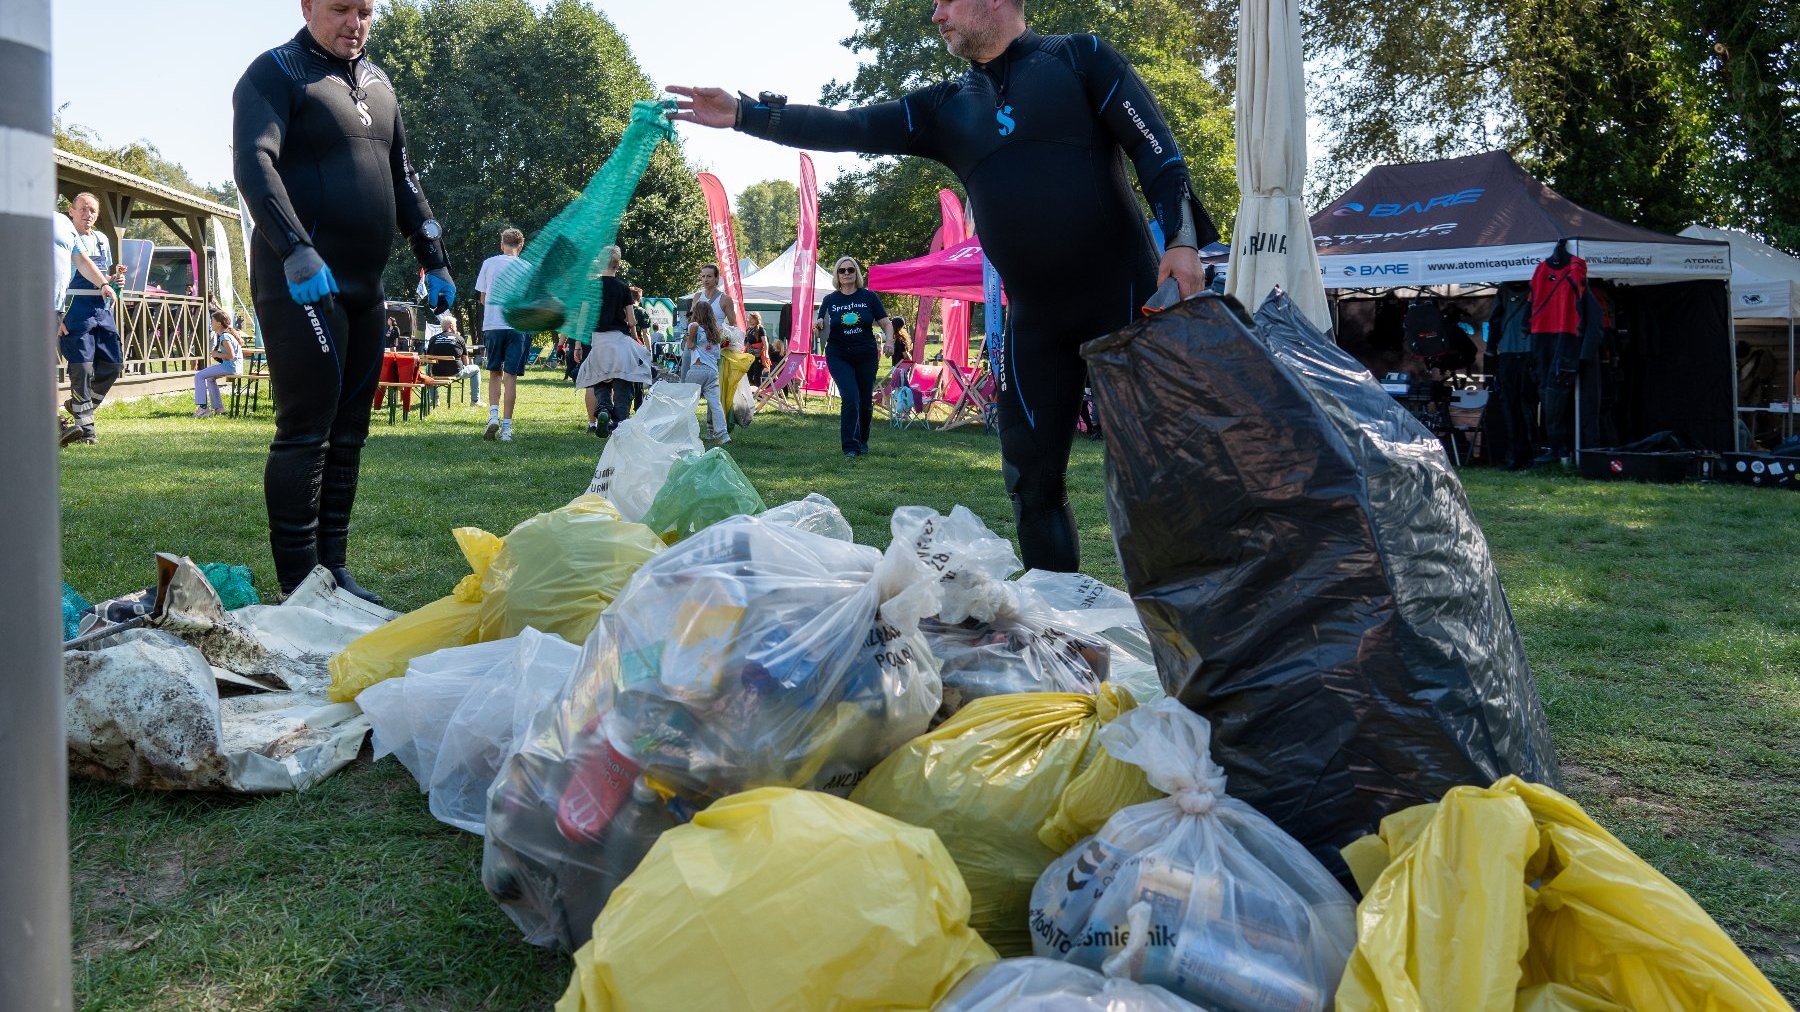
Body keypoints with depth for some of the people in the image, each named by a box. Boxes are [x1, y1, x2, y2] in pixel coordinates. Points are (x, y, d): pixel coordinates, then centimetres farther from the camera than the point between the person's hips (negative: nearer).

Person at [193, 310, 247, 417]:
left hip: (230, 367, -11)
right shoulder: (231, 333, 14)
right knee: (210, 378, 32)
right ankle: (217, 407, 29)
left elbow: (231, 355, -26)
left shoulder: (224, 337, -17)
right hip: (236, 367, 11)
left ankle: (203, 407, -11)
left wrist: (217, 354, -10)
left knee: (199, 376, -10)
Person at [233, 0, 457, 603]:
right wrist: (295, 250, -31)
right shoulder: (276, 72, -3)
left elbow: (402, 180, 25)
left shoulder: (377, 83, 20)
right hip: (301, 283, -7)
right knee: (306, 432, -9)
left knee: (347, 434, 8)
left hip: (364, 288, 8)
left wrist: (433, 260, 18)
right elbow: (253, 163, -18)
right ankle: (299, 586, -4)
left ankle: (334, 567, 14)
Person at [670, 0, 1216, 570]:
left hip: (1121, 297, -5)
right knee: (1031, 472, 4)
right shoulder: (946, 108, 14)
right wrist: (743, 113, 0)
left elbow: (1155, 149, -4)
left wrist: (1182, 240, -17)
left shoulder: (1080, 58, 3)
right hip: (1034, 316, 5)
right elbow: (848, 130, 9)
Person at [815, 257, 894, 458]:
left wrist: (889, 340, -16)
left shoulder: (869, 297, 0)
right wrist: (817, 328, -18)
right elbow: (818, 333, 5)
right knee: (850, 398, -16)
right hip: (839, 357, -1)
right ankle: (850, 447, -8)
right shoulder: (830, 300, 1)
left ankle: (862, 441, 34)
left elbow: (886, 323, 3)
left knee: (865, 401, 10)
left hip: (866, 356, 1)